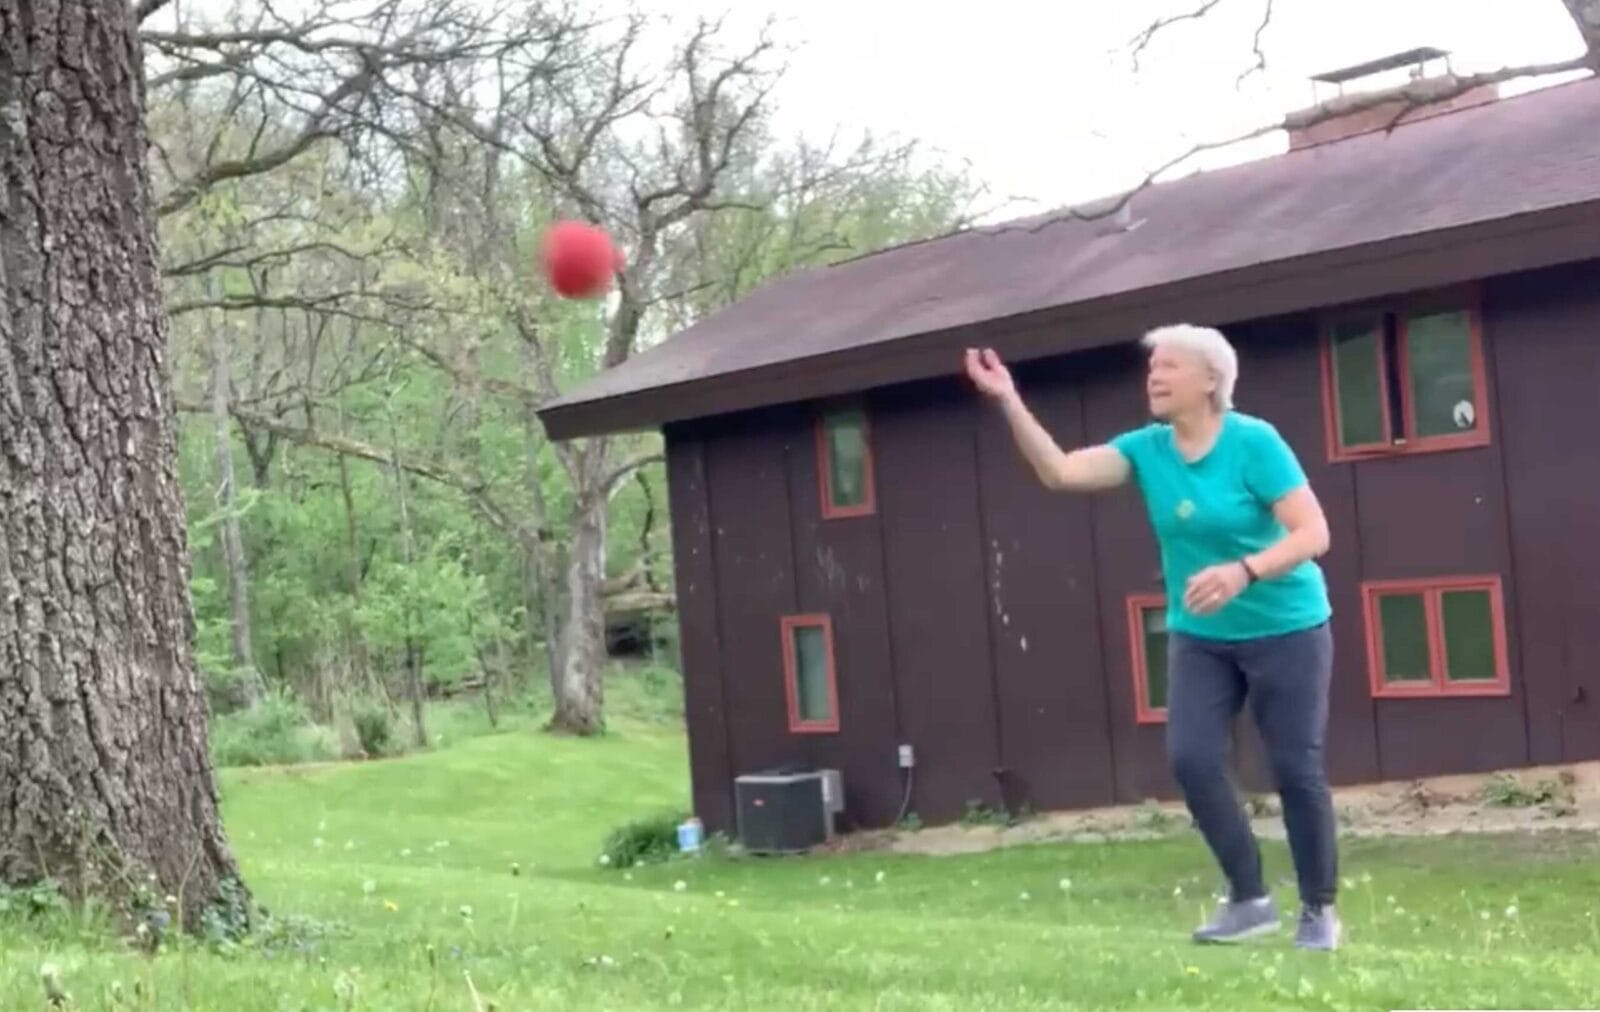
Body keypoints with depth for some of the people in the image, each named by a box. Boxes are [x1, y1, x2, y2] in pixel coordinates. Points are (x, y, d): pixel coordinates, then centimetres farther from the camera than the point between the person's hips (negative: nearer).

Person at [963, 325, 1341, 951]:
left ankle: (1320, 909, 16)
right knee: (1191, 758, -8)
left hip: (1285, 630, -5)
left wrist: (1243, 571, -38)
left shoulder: (1253, 442, -18)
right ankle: (1250, 899, 6)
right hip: (1199, 637, 5)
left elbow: (1313, 533, -22)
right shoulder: (1146, 449, -2)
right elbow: (1060, 472, -12)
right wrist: (1010, 404, -22)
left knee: (1296, 769, -1)